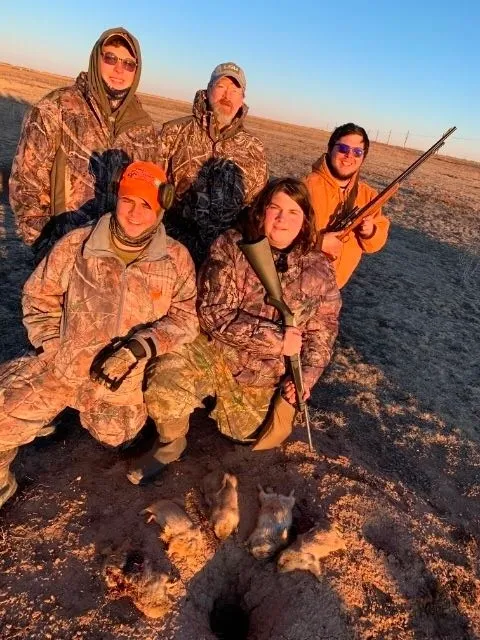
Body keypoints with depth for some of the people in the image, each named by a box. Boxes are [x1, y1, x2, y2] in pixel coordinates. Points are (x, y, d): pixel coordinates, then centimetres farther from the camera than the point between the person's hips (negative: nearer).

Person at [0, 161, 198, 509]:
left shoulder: (176, 259, -7)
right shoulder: (76, 245, -7)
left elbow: (185, 317, -9)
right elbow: (39, 297, 4)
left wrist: (140, 346, -24)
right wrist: (54, 349, -6)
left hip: (123, 374, 1)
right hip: (62, 364, 0)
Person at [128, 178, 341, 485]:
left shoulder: (319, 270, -4)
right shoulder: (231, 246, -14)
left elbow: (322, 333, 3)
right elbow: (213, 314, -21)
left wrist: (304, 378, -11)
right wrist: (276, 338, -25)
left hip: (264, 373, 3)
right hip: (213, 350, -3)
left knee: (248, 433, 11)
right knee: (165, 382, -29)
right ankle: (171, 442, 3)